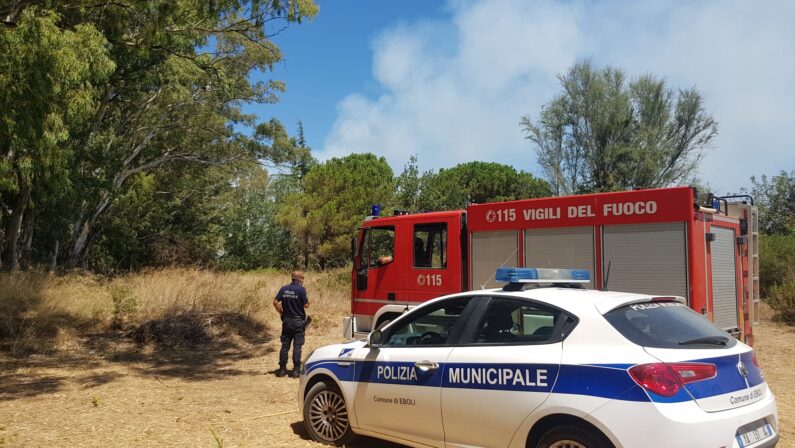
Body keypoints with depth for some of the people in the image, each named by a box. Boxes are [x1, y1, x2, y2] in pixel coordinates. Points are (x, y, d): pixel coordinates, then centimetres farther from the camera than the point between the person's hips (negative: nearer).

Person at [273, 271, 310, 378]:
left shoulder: (284, 289, 2)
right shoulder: (301, 289, -12)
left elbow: (275, 302, -2)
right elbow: (306, 305, -12)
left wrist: (281, 312, 10)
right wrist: (307, 299, 8)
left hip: (286, 320, 4)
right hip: (298, 321, -4)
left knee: (285, 345, 10)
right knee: (297, 346, 2)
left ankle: (282, 369, 14)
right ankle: (296, 370, 2)